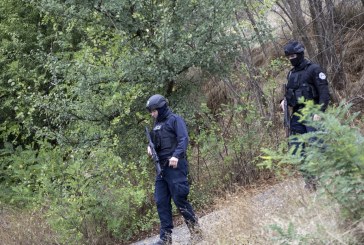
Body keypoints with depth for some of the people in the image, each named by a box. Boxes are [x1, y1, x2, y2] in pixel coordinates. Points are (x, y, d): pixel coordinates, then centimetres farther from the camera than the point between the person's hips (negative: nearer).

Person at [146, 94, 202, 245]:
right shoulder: (157, 125, 19)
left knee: (180, 200, -9)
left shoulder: (174, 120, -4)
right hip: (162, 167, 8)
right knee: (161, 202, 3)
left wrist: (176, 155, -29)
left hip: (175, 166, -8)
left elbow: (184, 139, -15)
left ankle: (196, 233, 2)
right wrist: (150, 148, 4)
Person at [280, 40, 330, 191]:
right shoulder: (291, 73, 16)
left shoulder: (314, 70, -6)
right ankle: (309, 182, 9)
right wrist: (284, 101, 5)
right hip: (297, 115, 7)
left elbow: (324, 93, -12)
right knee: (296, 149, 2)